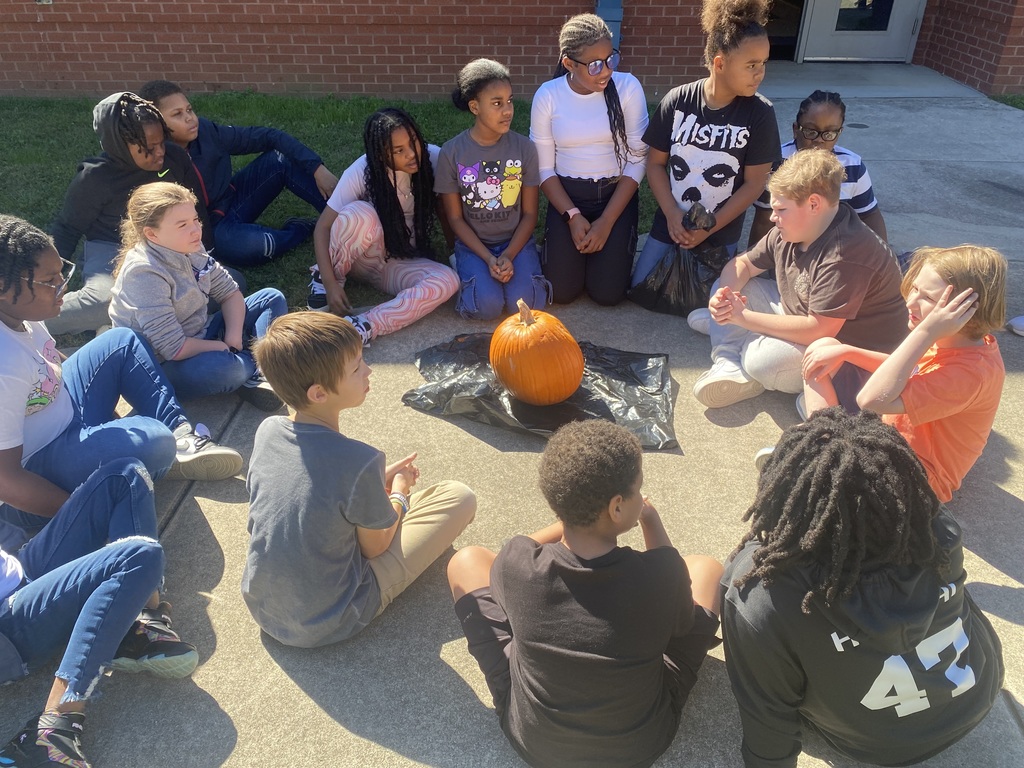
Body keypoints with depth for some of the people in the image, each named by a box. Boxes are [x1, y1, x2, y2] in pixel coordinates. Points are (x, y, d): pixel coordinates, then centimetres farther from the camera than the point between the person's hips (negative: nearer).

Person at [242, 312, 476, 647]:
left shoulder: (267, 431, -8)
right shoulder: (360, 462, -28)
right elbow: (375, 547, -11)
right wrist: (399, 491, 6)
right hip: (328, 625, -6)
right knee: (460, 497, -3)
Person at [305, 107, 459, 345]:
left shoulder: (433, 159, -16)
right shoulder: (362, 172, -21)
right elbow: (323, 227, -18)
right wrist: (330, 283, -27)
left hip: (404, 263, 2)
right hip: (363, 256, -2)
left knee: (447, 281, -31)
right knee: (360, 213, -36)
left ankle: (362, 326, -37)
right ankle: (322, 279, -11)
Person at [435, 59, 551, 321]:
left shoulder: (524, 148, -5)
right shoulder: (451, 153, -8)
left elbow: (529, 213, -1)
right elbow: (455, 217, -4)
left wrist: (508, 256, -15)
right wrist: (488, 259, -15)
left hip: (516, 240, 1)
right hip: (473, 243, 0)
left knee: (523, 302, -24)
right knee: (487, 306, -25)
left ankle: (526, 267, 10)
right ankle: (468, 271, 8)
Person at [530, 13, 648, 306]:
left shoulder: (628, 87, -10)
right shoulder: (547, 95, -7)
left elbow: (637, 160, -8)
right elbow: (544, 168, -3)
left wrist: (606, 222, -14)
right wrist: (572, 216, -15)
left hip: (616, 194, 0)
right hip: (567, 195, 1)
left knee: (608, 293, -10)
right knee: (561, 291, -10)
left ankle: (615, 244, 22)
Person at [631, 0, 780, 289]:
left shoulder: (760, 113, -13)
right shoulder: (677, 101, -10)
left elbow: (754, 183, -9)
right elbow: (655, 162, -2)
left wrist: (710, 229, -13)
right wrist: (672, 214, -13)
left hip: (721, 235, -1)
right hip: (669, 225, 2)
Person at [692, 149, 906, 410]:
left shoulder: (845, 256, -30)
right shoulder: (791, 231, -3)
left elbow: (817, 329, -33)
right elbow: (742, 264, 7)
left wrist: (743, 317, -29)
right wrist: (725, 295, -16)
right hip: (801, 319, 9)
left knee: (764, 359, -36)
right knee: (725, 285, 1)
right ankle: (729, 367, -16)